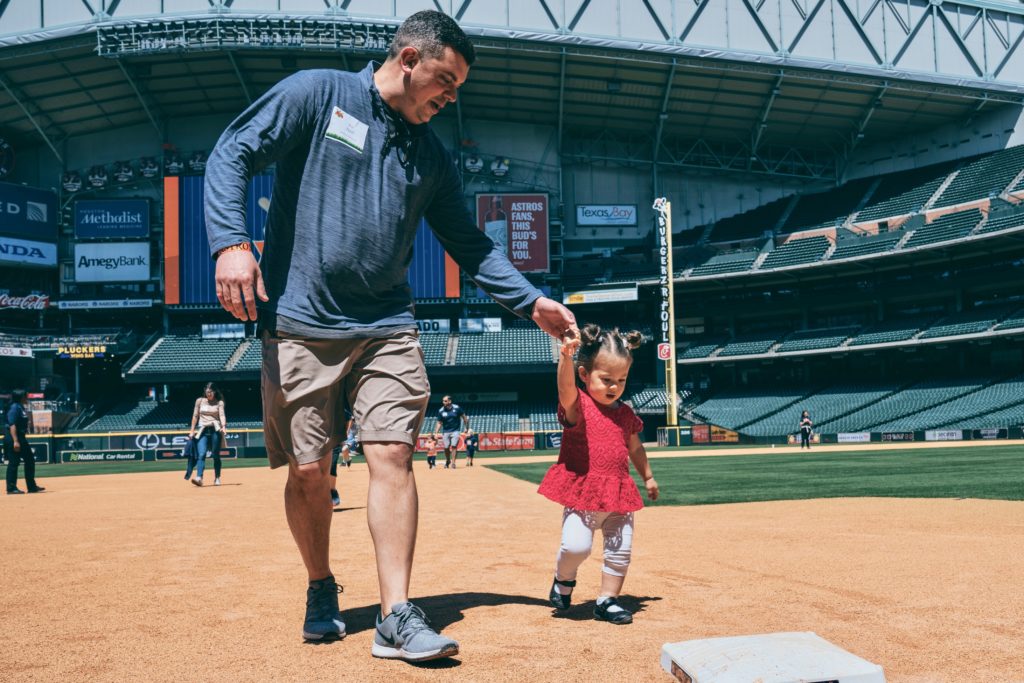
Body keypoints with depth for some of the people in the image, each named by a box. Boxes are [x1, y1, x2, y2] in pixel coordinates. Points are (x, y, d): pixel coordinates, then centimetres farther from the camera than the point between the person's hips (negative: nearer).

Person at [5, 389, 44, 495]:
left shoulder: (21, 407, 14)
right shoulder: (14, 407, -14)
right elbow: (12, 425, -22)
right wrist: (15, 441, -27)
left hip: (21, 438, 10)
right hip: (13, 438, -10)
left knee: (30, 459, 12)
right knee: (13, 462, -5)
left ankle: (32, 486, 19)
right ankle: (11, 488, 2)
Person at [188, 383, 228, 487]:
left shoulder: (219, 402, 5)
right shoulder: (199, 401, 10)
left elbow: (222, 415, -8)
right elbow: (195, 416, 12)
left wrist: (223, 427, -25)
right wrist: (192, 430, 8)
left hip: (215, 430, -1)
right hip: (203, 431, 1)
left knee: (216, 455, 2)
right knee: (201, 454, -14)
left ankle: (217, 478, 13)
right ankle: (199, 478, -26)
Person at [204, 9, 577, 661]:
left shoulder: (433, 154, 14)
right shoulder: (315, 94, 1)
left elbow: (469, 242, 17)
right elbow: (233, 154, -3)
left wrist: (531, 301, 7)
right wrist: (231, 241, -18)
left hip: (387, 328, 3)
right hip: (301, 325, -3)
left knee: (392, 456, -8)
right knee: (309, 471, 2)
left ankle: (396, 618, -3)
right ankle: (322, 590, 26)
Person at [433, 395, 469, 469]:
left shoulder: (457, 408, -8)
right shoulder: (441, 411, -5)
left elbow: (464, 417, 2)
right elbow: (439, 423, 0)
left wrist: (467, 428, 2)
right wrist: (436, 433, -9)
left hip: (455, 431, -2)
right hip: (445, 432, 2)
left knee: (454, 446, -12)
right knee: (446, 448, 4)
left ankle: (453, 462, -7)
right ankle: (447, 461, 28)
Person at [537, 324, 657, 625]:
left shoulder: (626, 414, 9)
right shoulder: (577, 405, -8)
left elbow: (635, 447, 24)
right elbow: (566, 387, -32)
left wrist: (648, 477, 30)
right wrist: (566, 357, -50)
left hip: (618, 493, 5)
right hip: (581, 492, -5)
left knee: (620, 550, 4)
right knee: (576, 546, -18)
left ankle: (607, 600, 22)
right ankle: (563, 579, 14)